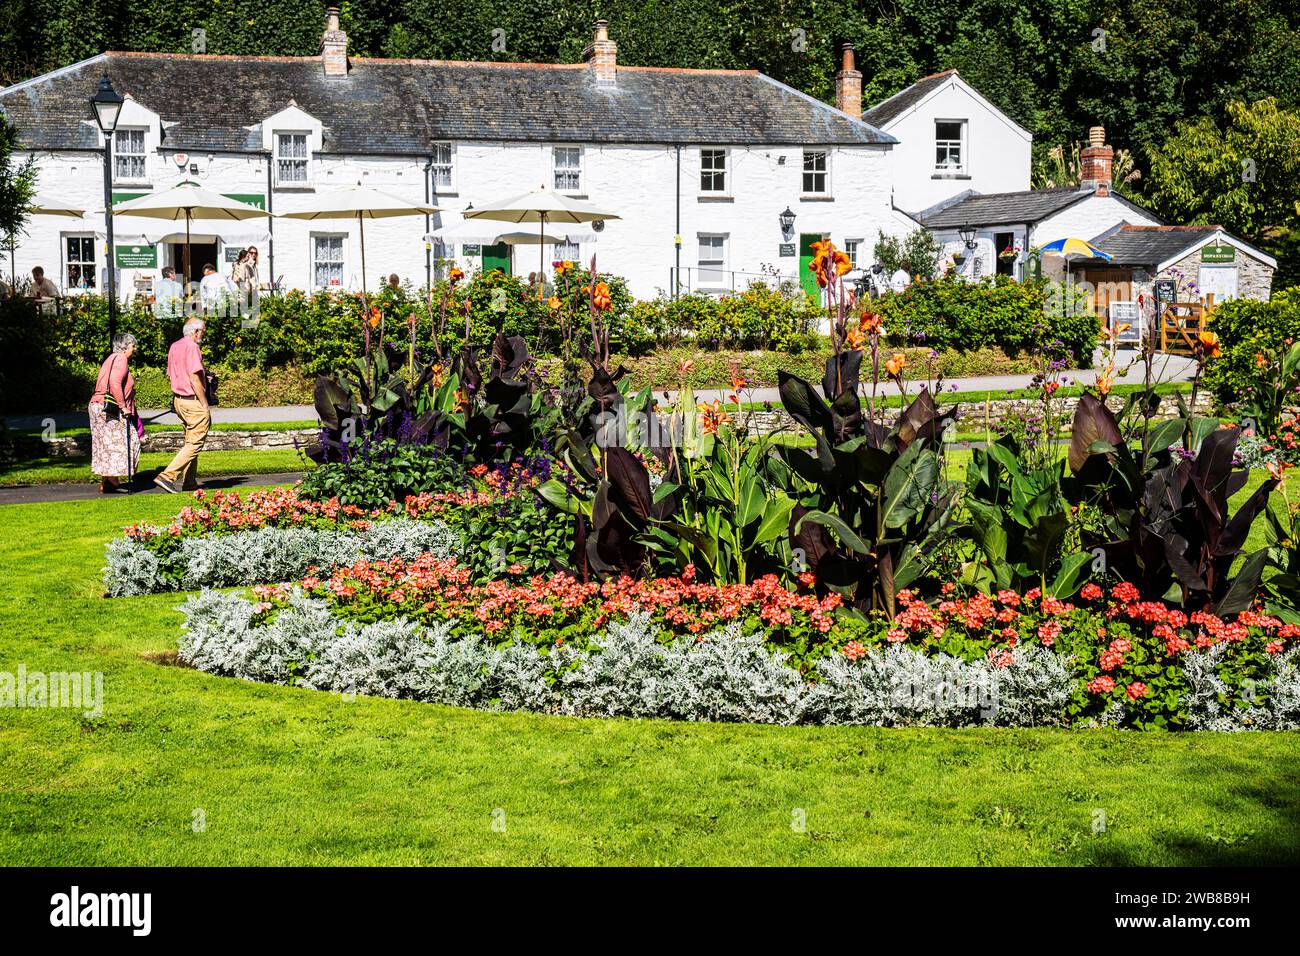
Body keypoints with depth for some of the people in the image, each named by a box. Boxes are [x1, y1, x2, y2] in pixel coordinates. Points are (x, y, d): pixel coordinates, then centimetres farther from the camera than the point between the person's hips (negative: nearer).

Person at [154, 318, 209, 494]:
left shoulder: (174, 346, 13)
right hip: (193, 401, -10)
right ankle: (167, 476, -15)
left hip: (178, 400, 10)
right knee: (195, 444, -7)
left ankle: (189, 482, 18)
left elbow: (169, 375, 19)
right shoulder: (192, 347, -15)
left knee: (190, 441, 17)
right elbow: (194, 378, -21)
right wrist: (205, 406, -18)